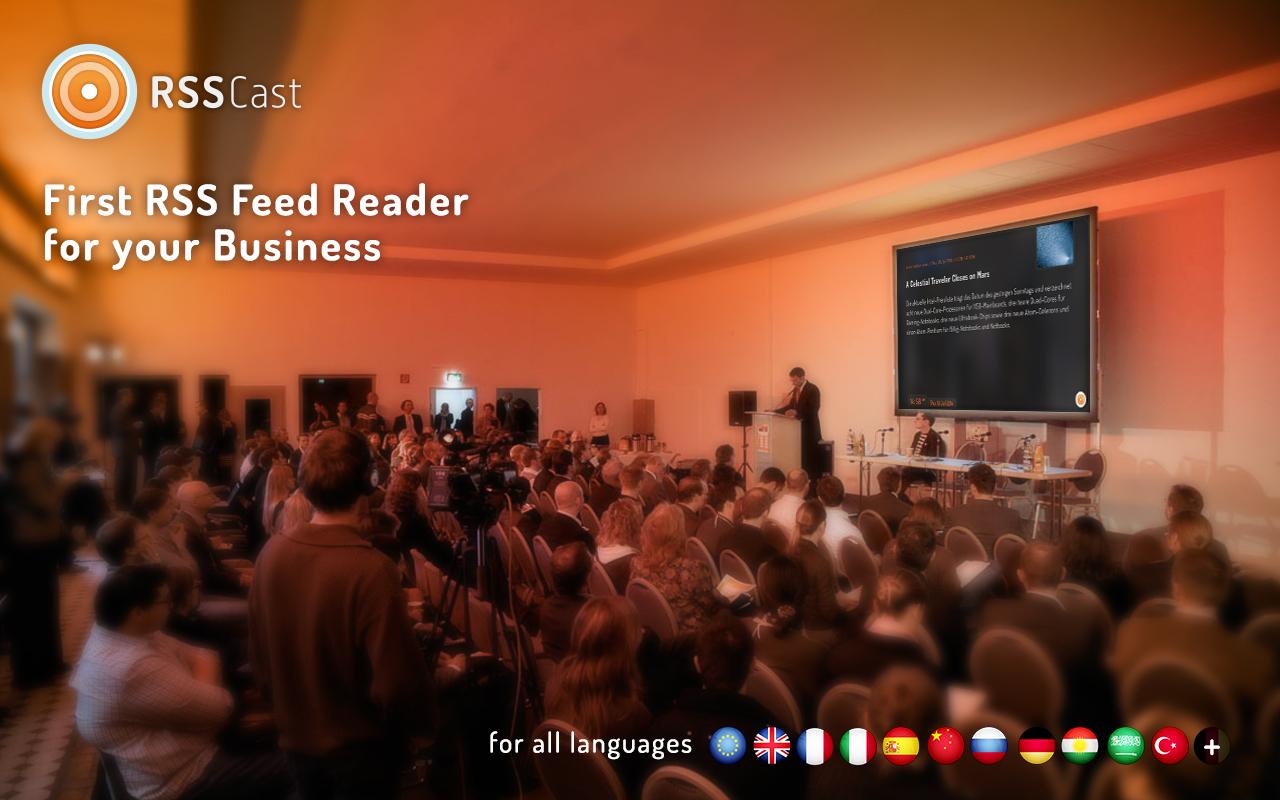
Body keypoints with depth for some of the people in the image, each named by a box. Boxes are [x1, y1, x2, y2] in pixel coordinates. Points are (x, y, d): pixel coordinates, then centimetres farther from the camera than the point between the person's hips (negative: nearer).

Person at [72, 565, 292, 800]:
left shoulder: (117, 634, -1)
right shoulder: (132, 668, -32)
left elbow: (203, 656, 5)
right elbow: (219, 707, -24)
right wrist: (204, 672, -6)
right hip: (184, 780, -9)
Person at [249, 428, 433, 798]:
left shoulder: (272, 553, -11)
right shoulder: (371, 569, -30)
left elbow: (260, 652, 2)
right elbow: (397, 680, -26)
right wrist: (421, 720, -6)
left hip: (296, 737, 5)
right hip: (361, 745, -5)